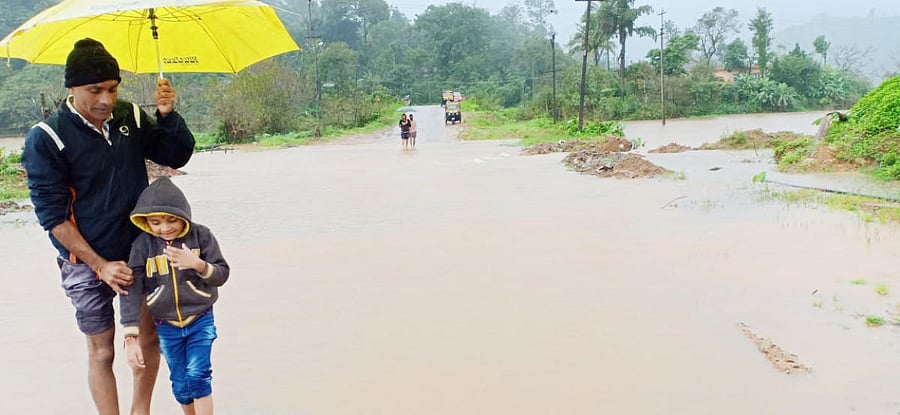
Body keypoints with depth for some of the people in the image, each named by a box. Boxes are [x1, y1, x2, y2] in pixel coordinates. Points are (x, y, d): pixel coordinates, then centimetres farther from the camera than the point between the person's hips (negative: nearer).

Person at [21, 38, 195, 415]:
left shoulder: (131, 118, -3)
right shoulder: (46, 138, -14)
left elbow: (177, 155, 5)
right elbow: (52, 214, -13)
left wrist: (168, 115, -14)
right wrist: (100, 265, -17)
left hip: (140, 250, 4)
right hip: (87, 262, -4)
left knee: (149, 336, 13)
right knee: (102, 351, 6)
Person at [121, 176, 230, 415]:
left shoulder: (200, 236, -11)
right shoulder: (142, 245, -11)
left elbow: (222, 274, -6)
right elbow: (131, 291, -15)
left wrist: (198, 264, -27)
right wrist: (131, 338, -21)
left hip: (200, 321, -1)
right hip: (166, 327, 2)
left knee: (198, 376, -10)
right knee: (180, 386, 10)